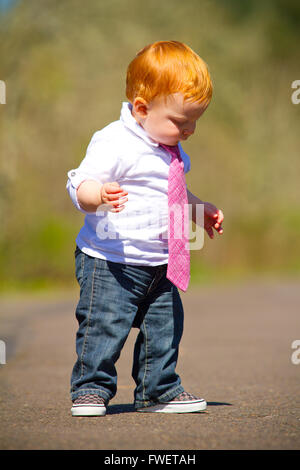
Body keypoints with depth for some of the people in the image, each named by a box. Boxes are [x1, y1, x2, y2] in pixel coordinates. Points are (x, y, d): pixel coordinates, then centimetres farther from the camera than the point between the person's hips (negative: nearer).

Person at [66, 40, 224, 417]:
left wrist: (201, 211, 29)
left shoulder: (172, 150, 12)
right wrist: (101, 195, -43)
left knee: (165, 326, 11)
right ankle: (91, 388, 11)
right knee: (105, 325, -7)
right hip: (110, 263, -8)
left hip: (159, 265, 8)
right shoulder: (114, 143, -17)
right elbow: (80, 185, -23)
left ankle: (158, 391, 26)